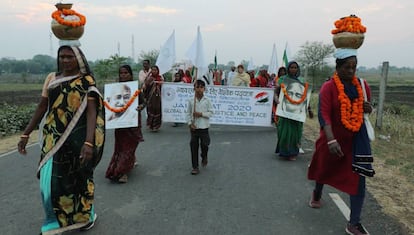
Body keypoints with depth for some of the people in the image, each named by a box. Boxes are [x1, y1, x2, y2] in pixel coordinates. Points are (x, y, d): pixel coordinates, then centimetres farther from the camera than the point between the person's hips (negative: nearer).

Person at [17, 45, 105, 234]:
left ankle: (84, 215, 34)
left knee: (78, 177, 10)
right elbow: (41, 108, 10)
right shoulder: (51, 78, 6)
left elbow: (92, 112, -16)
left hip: (77, 137, -3)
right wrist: (25, 134, 8)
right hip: (53, 138, 4)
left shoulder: (86, 81, -8)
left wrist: (89, 142, -27)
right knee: (51, 180, 6)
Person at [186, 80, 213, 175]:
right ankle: (195, 167, 15)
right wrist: (190, 123, -9)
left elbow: (211, 113, -3)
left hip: (204, 127, -1)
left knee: (204, 145, 5)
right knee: (194, 147, 4)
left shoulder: (207, 101, -4)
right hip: (194, 127, 1)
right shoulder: (191, 101, -1)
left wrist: (201, 114, -15)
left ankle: (204, 157, 40)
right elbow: (188, 113, 2)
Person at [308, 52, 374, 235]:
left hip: (356, 139, 3)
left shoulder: (362, 86, 0)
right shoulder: (328, 87, -15)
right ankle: (317, 193, 53)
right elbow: (324, 115, -23)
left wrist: (368, 108, -9)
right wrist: (331, 140, -35)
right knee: (324, 169, 19)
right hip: (333, 138, -3)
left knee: (358, 179, -4)